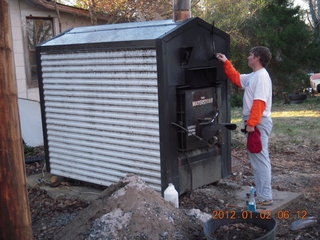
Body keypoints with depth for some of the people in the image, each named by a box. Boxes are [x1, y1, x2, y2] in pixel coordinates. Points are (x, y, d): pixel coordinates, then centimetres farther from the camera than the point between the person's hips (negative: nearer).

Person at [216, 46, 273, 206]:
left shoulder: (261, 76, -15)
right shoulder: (253, 76, 16)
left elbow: (259, 103, -23)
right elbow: (236, 78, 32)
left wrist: (251, 124, -25)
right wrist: (226, 63, 29)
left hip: (259, 123, -11)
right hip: (255, 123, 11)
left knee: (260, 159, -8)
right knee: (257, 159, 15)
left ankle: (265, 197, -3)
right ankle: (262, 193, 25)